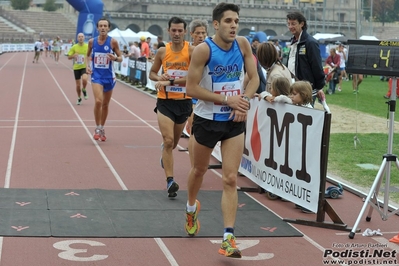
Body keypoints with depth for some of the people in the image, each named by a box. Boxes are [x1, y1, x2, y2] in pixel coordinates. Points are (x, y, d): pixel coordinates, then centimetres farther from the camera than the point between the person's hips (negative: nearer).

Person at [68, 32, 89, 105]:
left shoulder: (87, 46, -2)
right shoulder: (74, 47, -2)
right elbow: (69, 57, 2)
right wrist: (73, 55, -20)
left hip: (85, 67, -1)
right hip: (76, 68, 1)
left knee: (84, 79, -29)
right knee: (78, 85, 6)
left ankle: (84, 90, 3)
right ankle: (79, 98, 28)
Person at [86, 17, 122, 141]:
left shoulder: (113, 42, -7)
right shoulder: (92, 41, -2)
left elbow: (120, 58, -1)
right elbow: (88, 55, 14)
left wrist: (115, 58, -22)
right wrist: (87, 65, -3)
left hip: (109, 75, 1)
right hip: (96, 75, -1)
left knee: (105, 104, 12)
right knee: (98, 101, -19)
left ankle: (102, 128, 31)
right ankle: (97, 128, -3)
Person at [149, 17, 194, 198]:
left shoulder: (191, 50, -9)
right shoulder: (162, 51, 0)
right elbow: (152, 73, 12)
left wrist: (170, 81, -25)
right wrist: (159, 78, -12)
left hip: (184, 101, 0)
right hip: (165, 101, 0)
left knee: (174, 142, 19)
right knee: (168, 141, -14)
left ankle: (164, 150, 55)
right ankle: (170, 181, -12)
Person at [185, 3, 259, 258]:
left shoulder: (243, 44, -5)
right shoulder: (203, 50, -17)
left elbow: (254, 77, 3)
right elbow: (192, 88, -19)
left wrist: (244, 101, -15)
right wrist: (227, 99, -23)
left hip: (235, 121, 2)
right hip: (207, 120, -2)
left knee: (230, 179, -5)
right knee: (200, 170, 20)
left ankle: (228, 238, -5)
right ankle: (192, 207, 50)